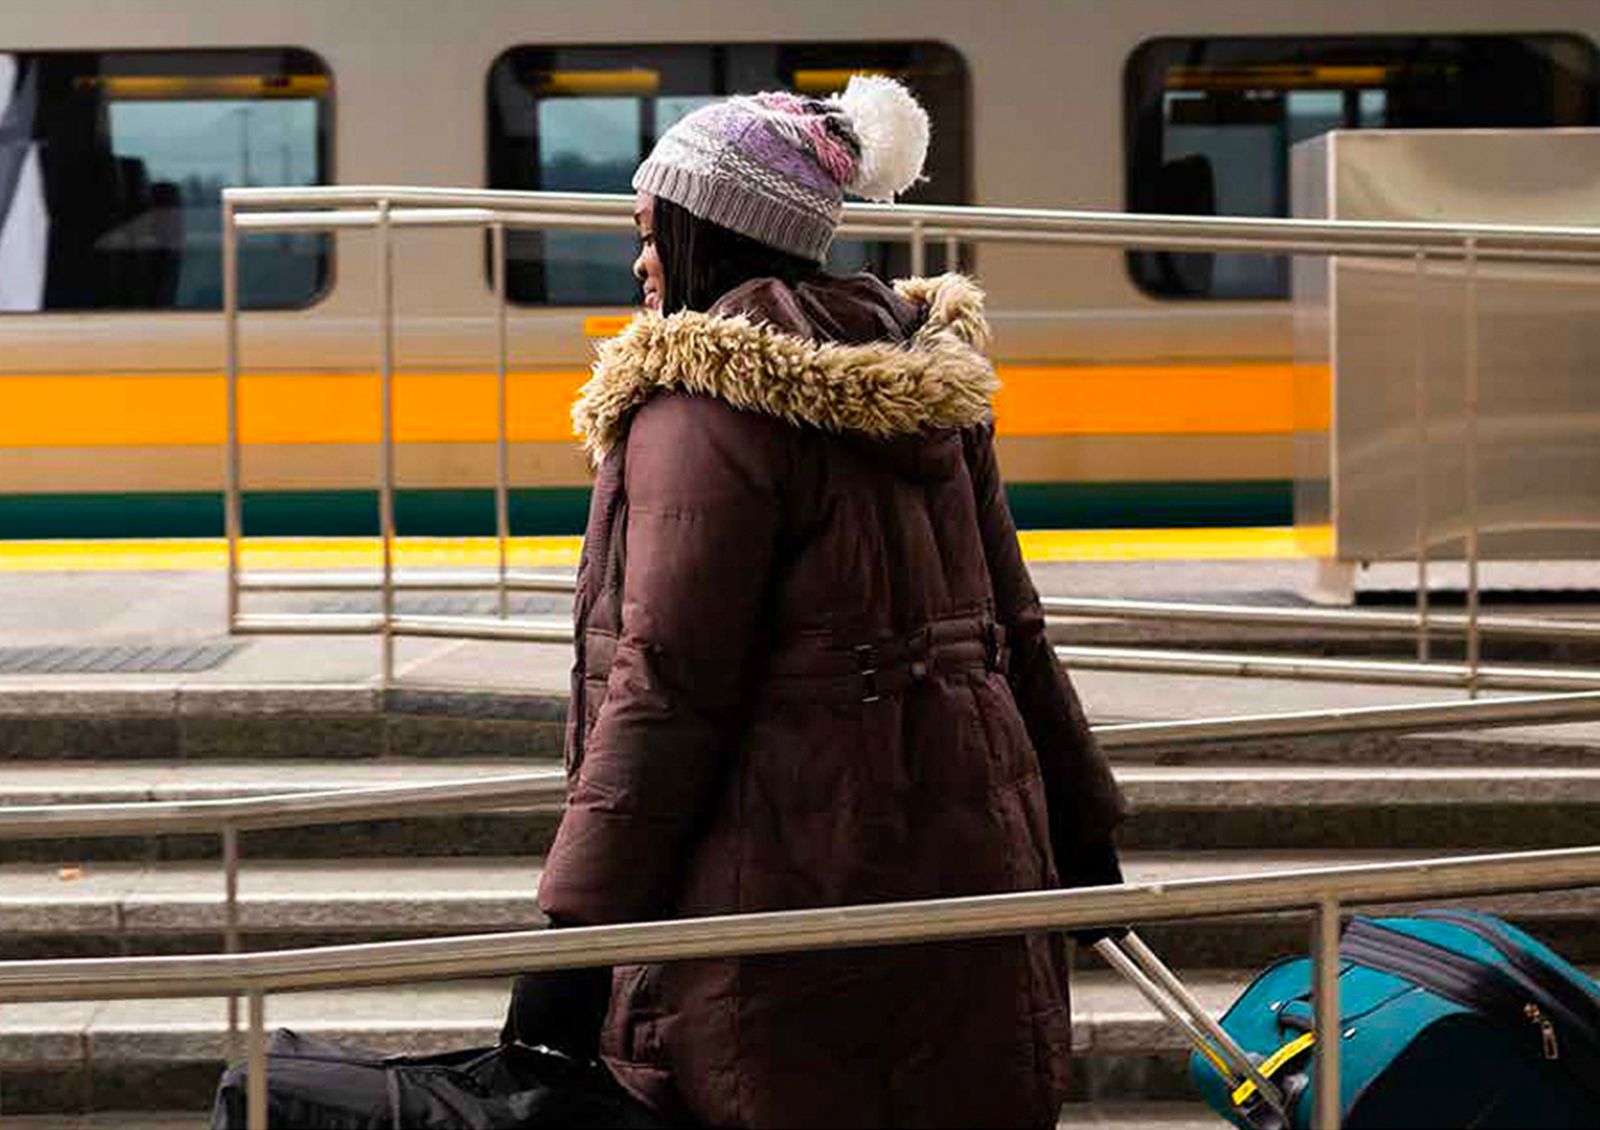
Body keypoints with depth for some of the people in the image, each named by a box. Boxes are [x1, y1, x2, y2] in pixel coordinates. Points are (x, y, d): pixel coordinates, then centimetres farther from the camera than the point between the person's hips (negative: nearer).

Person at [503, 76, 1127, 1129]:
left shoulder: (708, 407, -13)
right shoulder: (927, 386, 11)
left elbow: (666, 689, -18)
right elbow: (1011, 625, 15)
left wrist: (578, 928, -17)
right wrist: (1080, 825, 23)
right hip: (974, 866, 8)